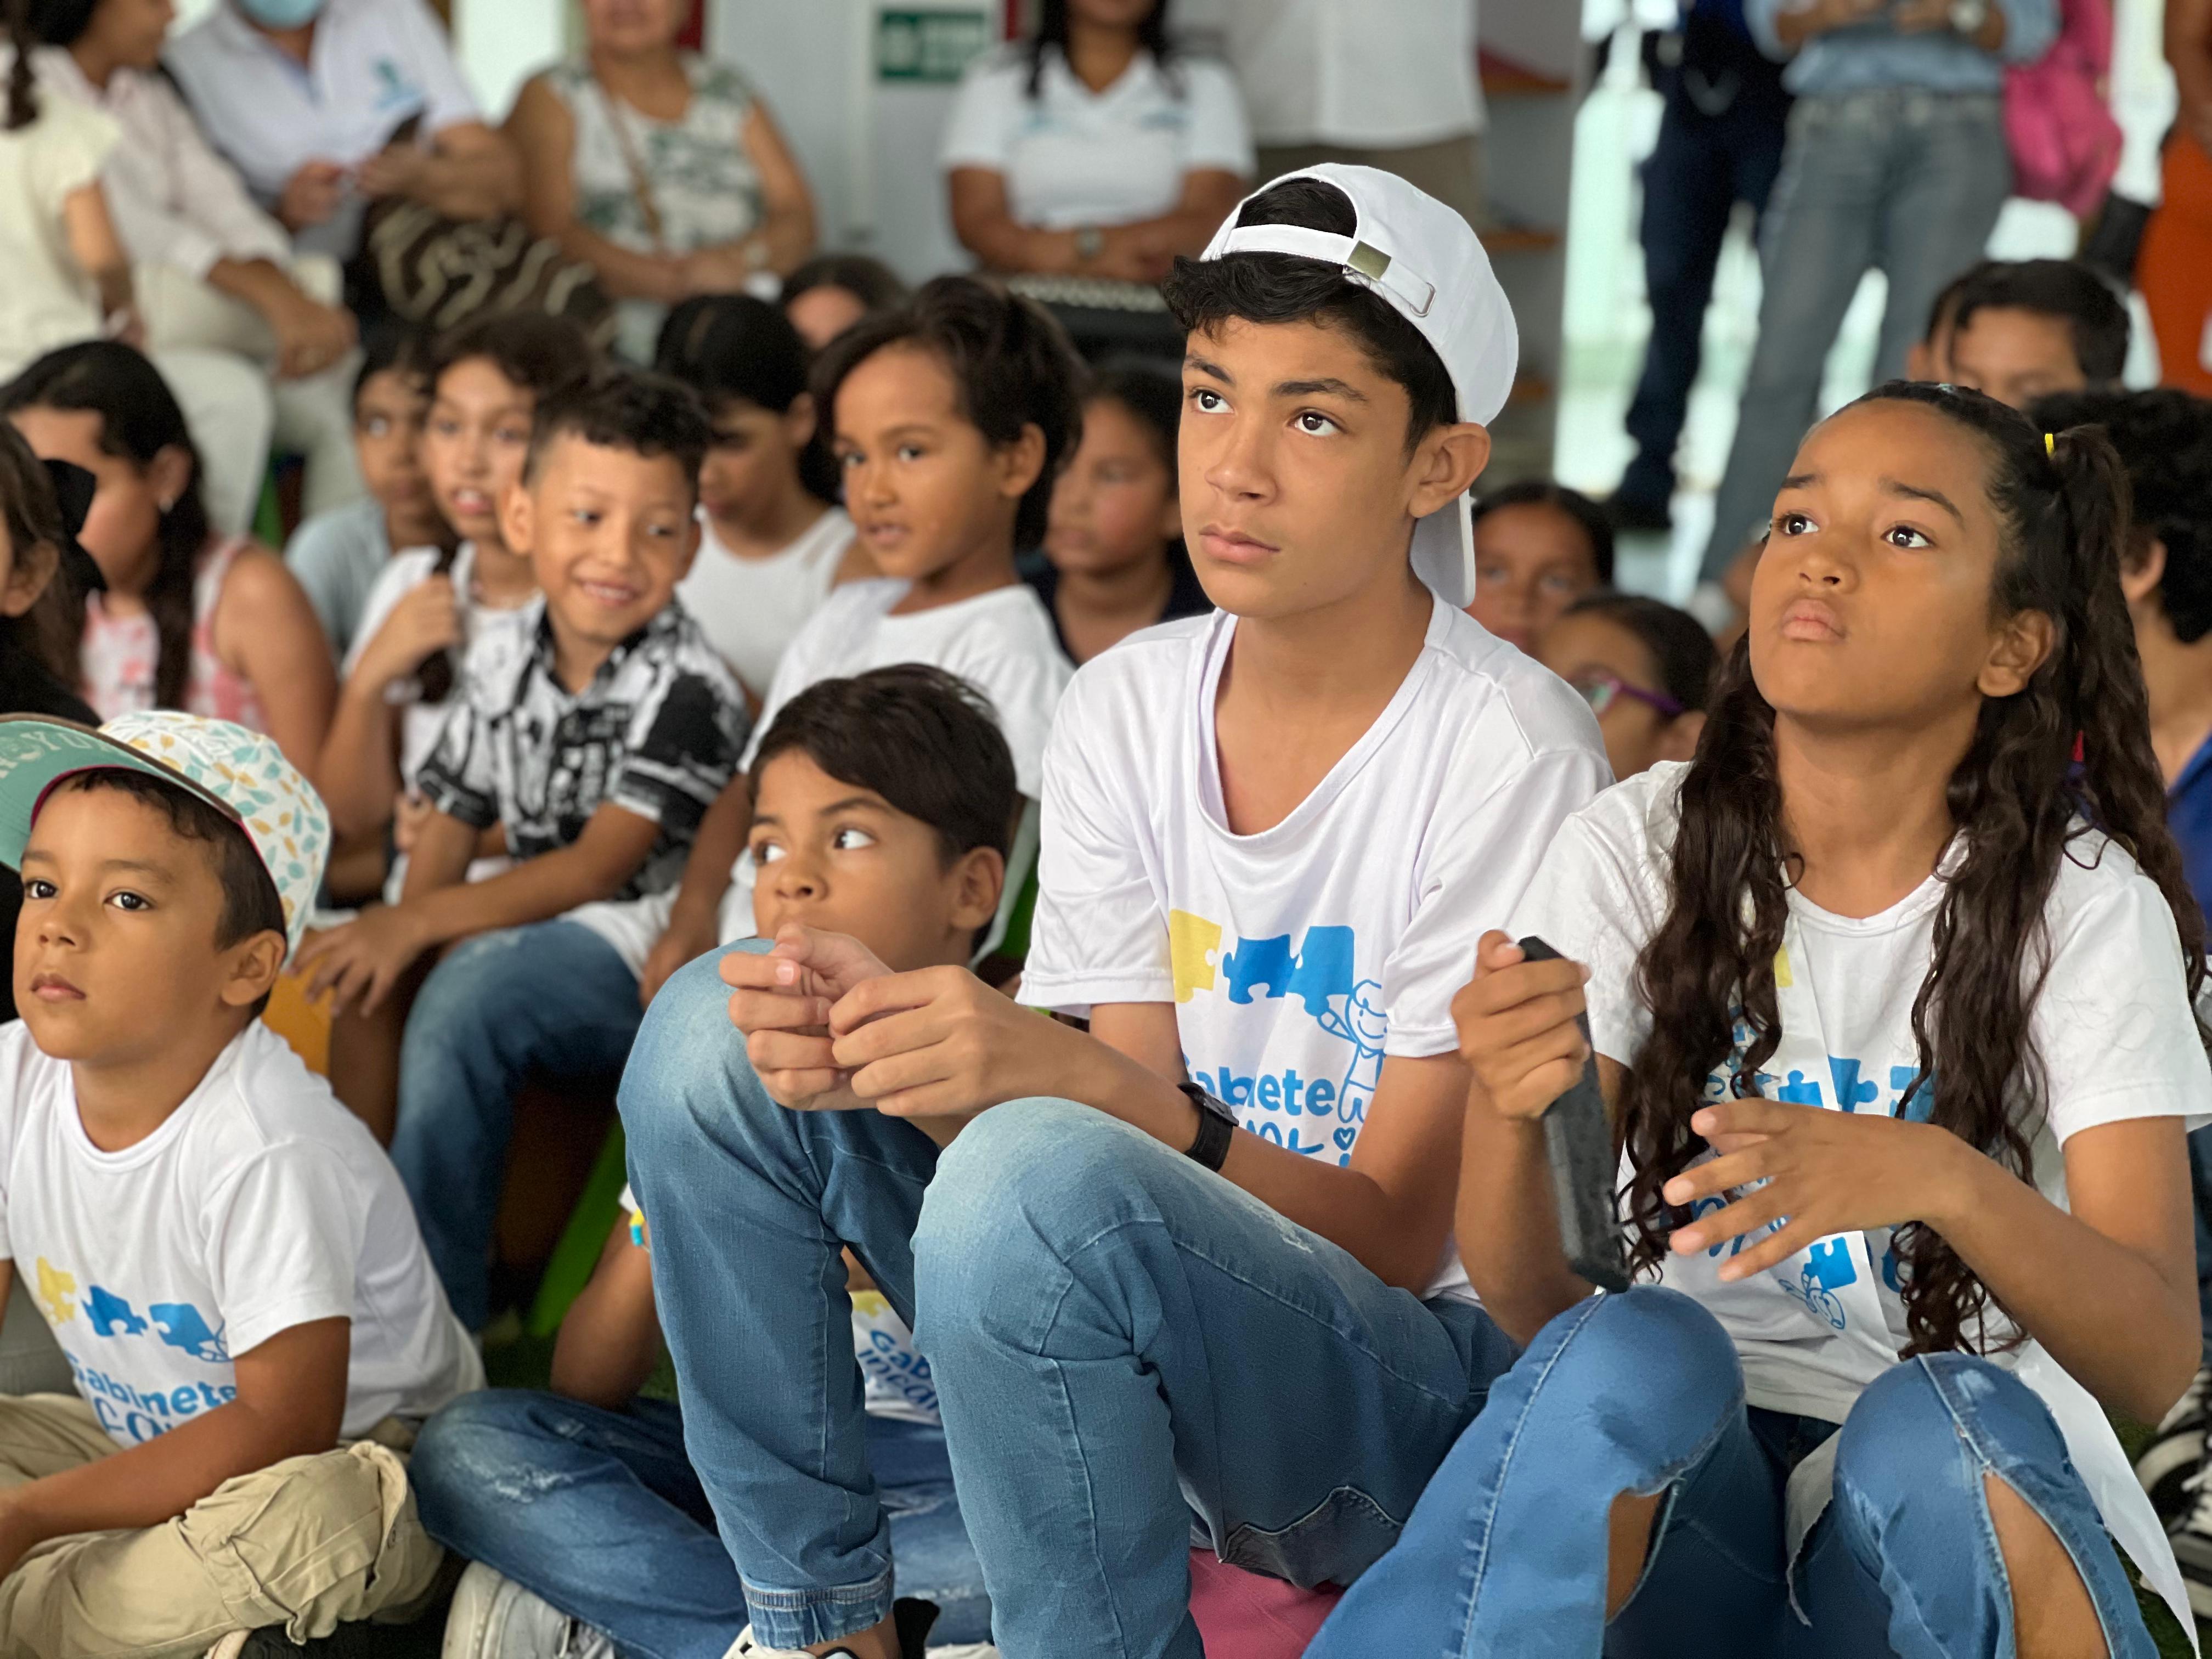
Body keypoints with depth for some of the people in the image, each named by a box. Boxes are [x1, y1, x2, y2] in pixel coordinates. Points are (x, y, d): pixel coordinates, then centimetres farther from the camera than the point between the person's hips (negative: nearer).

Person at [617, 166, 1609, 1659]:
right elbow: (1128, 1109, -2)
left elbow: (1399, 1238, -17)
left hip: (1417, 1398, -6)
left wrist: (1067, 1082, -31)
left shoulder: (1508, 750, -16)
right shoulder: (1125, 710, 3)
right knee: (718, 1023, -7)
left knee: (1036, 1178, -34)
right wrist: (896, 1048, -22)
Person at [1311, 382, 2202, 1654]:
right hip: (1678, 1467, 1)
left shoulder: (2090, 909, -2)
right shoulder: (1640, 852, 3)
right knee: (1628, 1353, -33)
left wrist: (1945, 1179, -32)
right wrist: (1502, 1104, -26)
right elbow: (1525, 1303, -3)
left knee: (1940, 1423, -36)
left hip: (1964, 1497, -1)